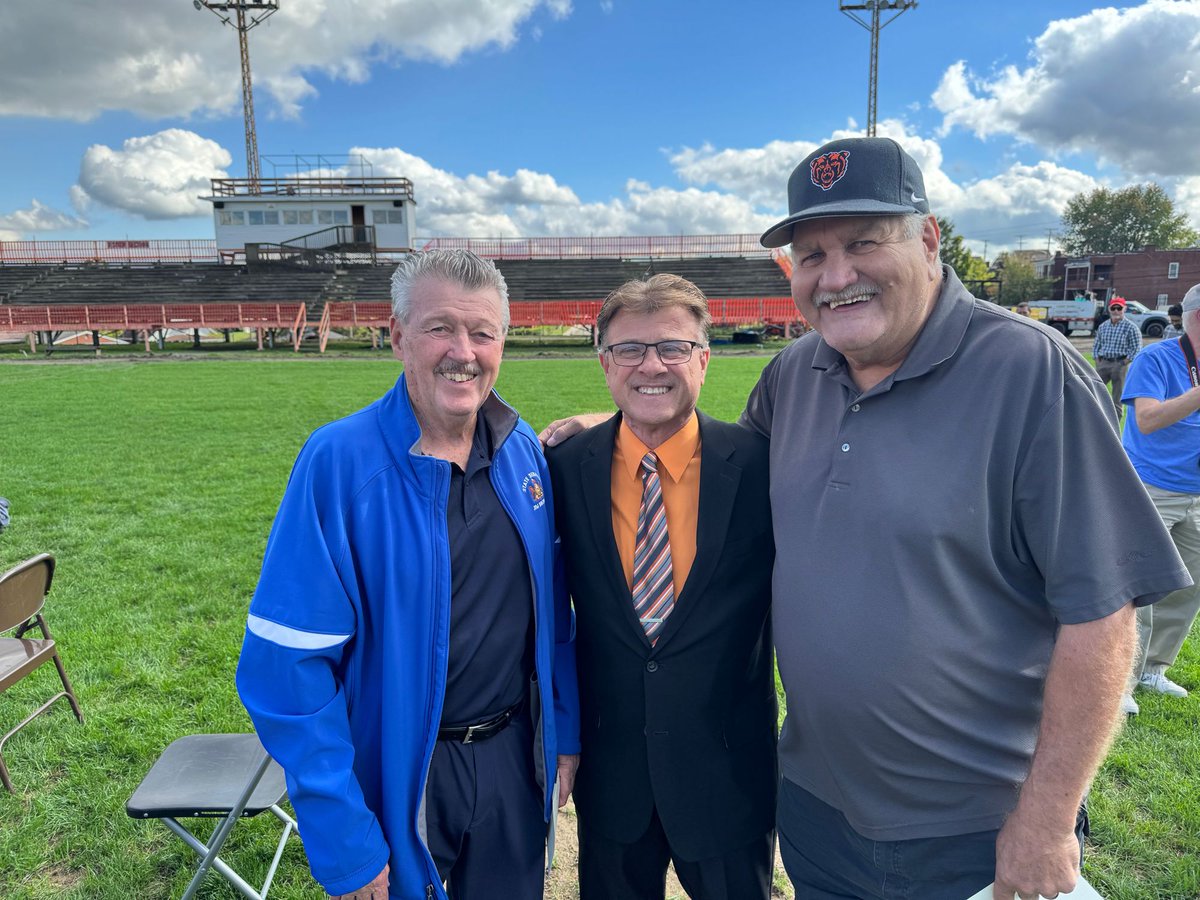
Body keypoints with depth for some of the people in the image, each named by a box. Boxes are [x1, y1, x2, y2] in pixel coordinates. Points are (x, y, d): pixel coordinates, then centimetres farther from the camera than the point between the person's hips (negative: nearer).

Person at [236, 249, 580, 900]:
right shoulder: (338, 461, -18)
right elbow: (288, 664, -17)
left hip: (515, 759, 4)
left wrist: (564, 734, 7)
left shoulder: (524, 451, -4)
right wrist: (343, 844, -15)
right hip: (399, 775, -4)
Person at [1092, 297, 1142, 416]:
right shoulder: (1103, 326, 11)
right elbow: (1096, 344, 15)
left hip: (1120, 363, -4)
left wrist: (1124, 364, -13)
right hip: (1103, 363, 4)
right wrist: (1097, 361, 3)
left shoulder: (1131, 327, -3)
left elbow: (1136, 348, -6)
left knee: (1117, 399, 2)